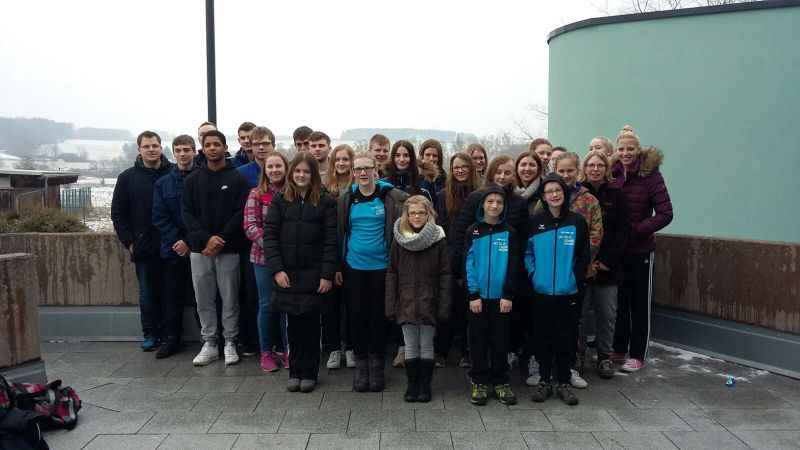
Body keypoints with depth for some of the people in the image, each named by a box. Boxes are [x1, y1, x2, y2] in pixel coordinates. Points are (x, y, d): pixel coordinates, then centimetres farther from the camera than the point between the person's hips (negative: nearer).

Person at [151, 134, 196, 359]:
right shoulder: (163, 183, 7)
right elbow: (159, 217, 3)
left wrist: (189, 243, -13)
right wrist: (176, 241, -10)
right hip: (172, 249, 3)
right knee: (172, 297, 10)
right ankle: (172, 339, 20)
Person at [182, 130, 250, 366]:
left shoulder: (238, 178, 0)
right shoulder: (192, 180, 8)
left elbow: (240, 213, -6)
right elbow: (187, 214, 2)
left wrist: (222, 240, -15)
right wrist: (206, 239, -12)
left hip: (229, 249, -2)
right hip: (199, 249, 3)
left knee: (230, 298, 5)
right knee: (204, 300, 8)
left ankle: (230, 343, 17)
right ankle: (209, 344, 19)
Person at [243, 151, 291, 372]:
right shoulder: (256, 194, 0)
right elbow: (250, 225, -6)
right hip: (263, 257, -1)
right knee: (267, 304, 8)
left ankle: (288, 350, 21)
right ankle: (266, 352, 21)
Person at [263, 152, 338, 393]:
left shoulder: (325, 202, -1)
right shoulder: (280, 200, 4)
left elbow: (331, 240, -5)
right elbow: (269, 235, 0)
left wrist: (327, 274, -11)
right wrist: (277, 269, -9)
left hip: (313, 274, -1)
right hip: (287, 274, 2)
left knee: (311, 322, 7)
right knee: (293, 322, 9)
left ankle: (309, 373, 19)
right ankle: (295, 371, 22)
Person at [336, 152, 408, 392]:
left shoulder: (392, 197, -5)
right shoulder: (345, 199, 3)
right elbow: (339, 233, 8)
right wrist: (336, 266, 5)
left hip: (381, 266, -2)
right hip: (353, 266, 2)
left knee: (378, 317, 8)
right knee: (357, 317, 9)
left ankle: (377, 367, 22)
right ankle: (361, 366, 23)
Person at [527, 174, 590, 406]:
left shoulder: (577, 221, -1)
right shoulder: (535, 222, 0)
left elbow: (583, 256, 2)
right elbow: (527, 252, 5)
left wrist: (575, 278, -4)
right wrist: (533, 275, -5)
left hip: (568, 291, 0)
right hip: (541, 291, 1)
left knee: (566, 338, 7)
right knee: (543, 337, 9)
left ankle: (563, 383, 20)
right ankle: (544, 381, 22)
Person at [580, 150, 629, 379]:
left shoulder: (616, 195, 4)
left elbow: (622, 231, 1)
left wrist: (608, 261, -7)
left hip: (608, 265, 1)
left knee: (607, 314, 7)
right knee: (579, 312, 2)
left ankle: (604, 357, 22)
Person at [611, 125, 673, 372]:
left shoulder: (650, 175, -10)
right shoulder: (611, 174, 0)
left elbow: (665, 214, -14)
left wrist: (637, 229, -20)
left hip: (640, 250, -4)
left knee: (640, 303, 7)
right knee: (618, 300, 14)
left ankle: (638, 355, 18)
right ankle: (619, 348, 28)